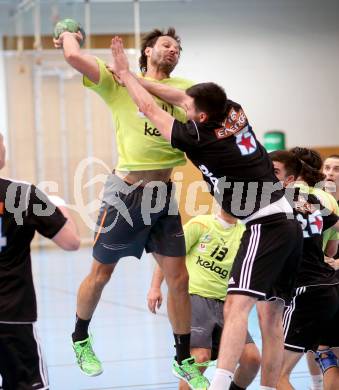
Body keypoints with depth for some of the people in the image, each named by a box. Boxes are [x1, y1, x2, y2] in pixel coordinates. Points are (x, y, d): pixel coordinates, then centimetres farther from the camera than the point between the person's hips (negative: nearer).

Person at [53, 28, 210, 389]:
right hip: (126, 190, -4)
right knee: (101, 274, 9)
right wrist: (68, 35, 7)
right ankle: (81, 339, 32)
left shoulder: (184, 88, 12)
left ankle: (184, 360, 16)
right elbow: (74, 56, -13)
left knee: (179, 278, 3)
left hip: (164, 193, 4)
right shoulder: (120, 83, -2)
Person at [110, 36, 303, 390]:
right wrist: (135, 79, 28)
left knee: (237, 305, -20)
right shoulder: (234, 112, 9)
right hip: (289, 224, 9)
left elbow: (151, 109, 3)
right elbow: (181, 97, 23)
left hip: (265, 226, -9)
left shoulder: (197, 137, -10)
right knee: (270, 315, 10)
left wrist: (125, 73, 16)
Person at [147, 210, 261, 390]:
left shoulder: (244, 233, 11)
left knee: (252, 358, -11)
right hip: (193, 297, -4)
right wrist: (155, 287, -5)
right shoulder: (200, 224, 0)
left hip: (224, 303, 4)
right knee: (200, 357, -24)